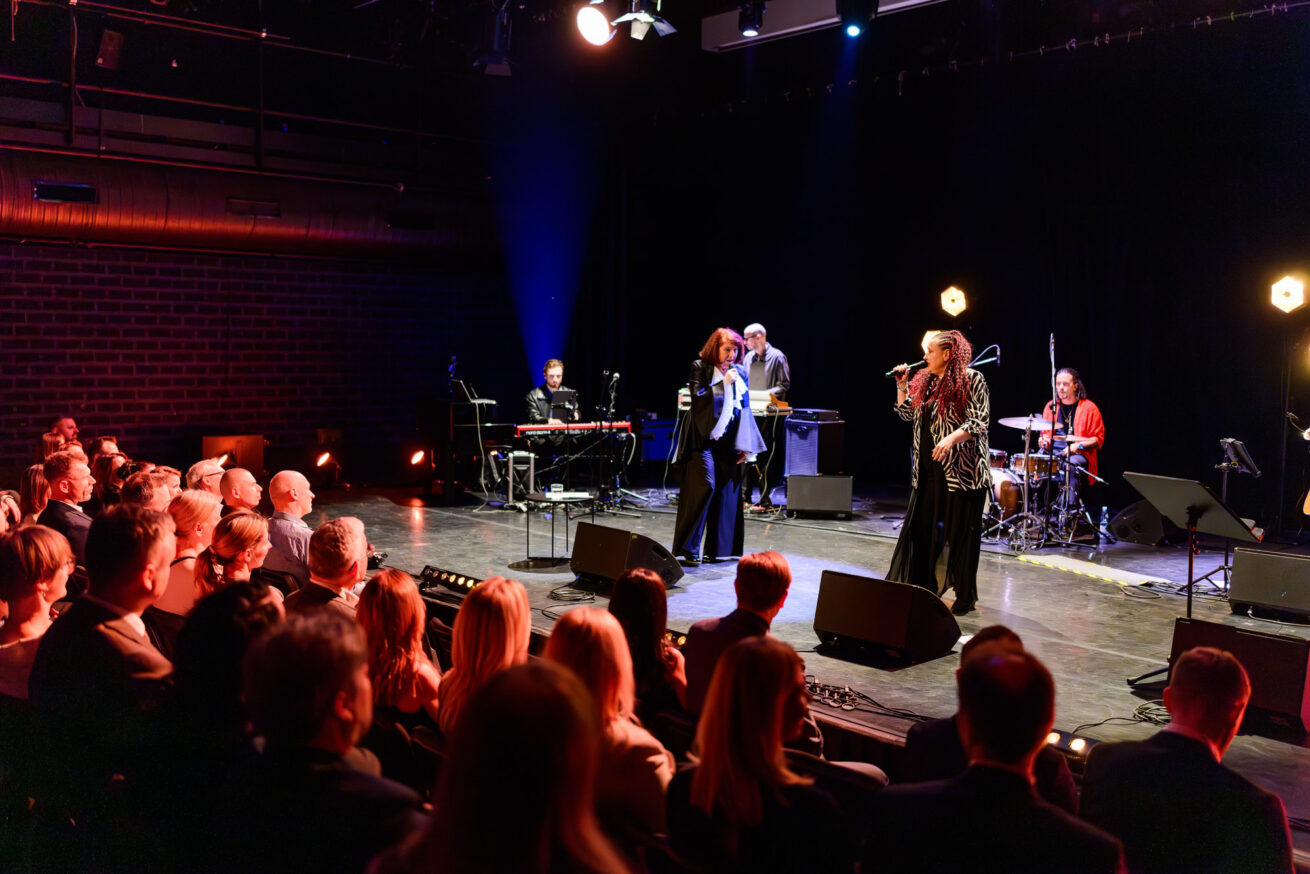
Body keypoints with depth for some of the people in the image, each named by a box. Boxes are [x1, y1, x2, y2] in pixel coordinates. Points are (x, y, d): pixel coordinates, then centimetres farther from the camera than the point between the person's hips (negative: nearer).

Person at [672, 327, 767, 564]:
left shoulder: (739, 372, 10)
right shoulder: (700, 367, -2)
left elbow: (744, 409, 13)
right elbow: (698, 399, -12)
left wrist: (745, 445, 9)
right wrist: (723, 383, -17)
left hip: (728, 442, 5)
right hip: (703, 438, -5)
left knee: (727, 492, 4)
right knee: (705, 487, -14)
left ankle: (718, 549, 13)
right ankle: (689, 548, -6)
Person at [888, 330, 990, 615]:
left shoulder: (971, 379, -9)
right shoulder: (925, 381, 13)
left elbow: (980, 421, -15)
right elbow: (907, 413, 21)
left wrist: (952, 438, -28)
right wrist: (902, 385, 8)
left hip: (962, 471, -8)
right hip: (929, 471, 8)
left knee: (961, 534, 0)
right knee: (920, 529, 11)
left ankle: (966, 599, 10)